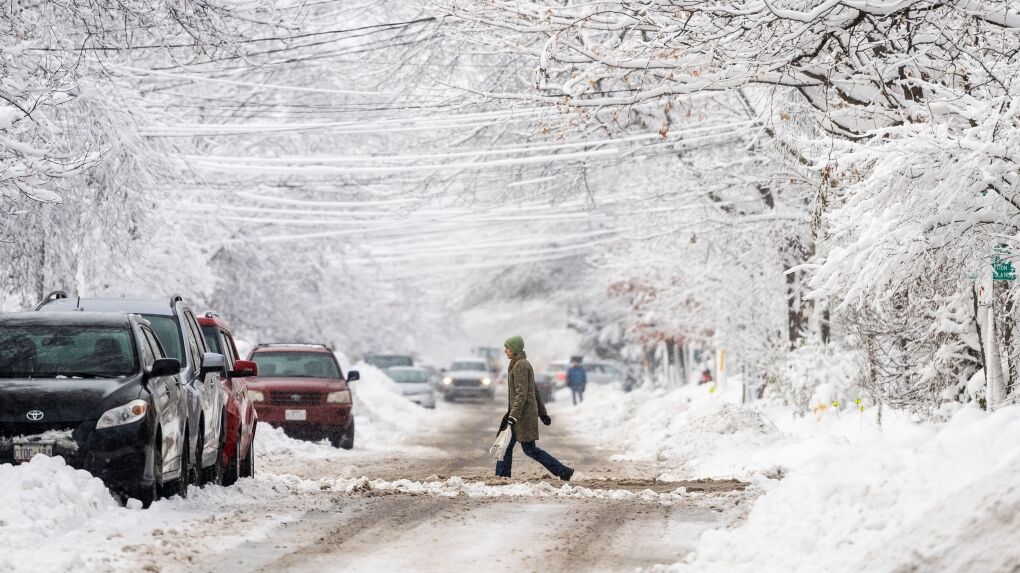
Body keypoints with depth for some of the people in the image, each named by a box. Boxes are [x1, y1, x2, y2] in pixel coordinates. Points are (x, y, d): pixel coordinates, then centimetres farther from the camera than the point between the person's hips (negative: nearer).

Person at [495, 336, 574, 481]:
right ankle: (502, 475, 10)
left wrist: (513, 416, -27)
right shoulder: (523, 364, 15)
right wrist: (542, 413, 22)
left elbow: (522, 393, -23)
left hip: (523, 413, -10)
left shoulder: (520, 366, -16)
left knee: (529, 449, -5)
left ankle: (562, 470, -3)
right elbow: (535, 390, 19)